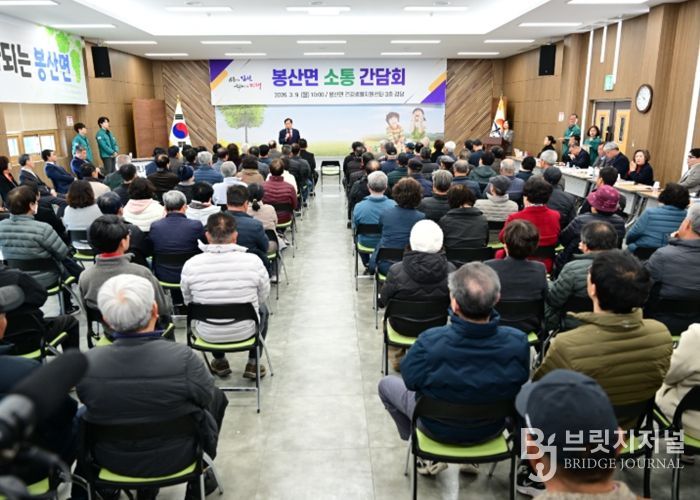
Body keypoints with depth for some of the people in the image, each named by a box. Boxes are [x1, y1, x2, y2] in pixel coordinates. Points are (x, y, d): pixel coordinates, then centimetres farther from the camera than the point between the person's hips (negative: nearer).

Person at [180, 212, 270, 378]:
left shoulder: (190, 265, -17)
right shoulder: (253, 261, -20)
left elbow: (188, 302, -1)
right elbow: (263, 296, -4)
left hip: (208, 334, 2)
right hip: (244, 332, -1)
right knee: (262, 308, 32)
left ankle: (219, 362, 43)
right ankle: (253, 364, 33)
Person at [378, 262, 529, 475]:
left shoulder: (430, 342, -37)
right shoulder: (517, 342, -29)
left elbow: (410, 379, -17)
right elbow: (521, 381, -9)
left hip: (439, 429, -2)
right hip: (492, 429, 3)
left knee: (386, 384, 23)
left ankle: (427, 457, 26)